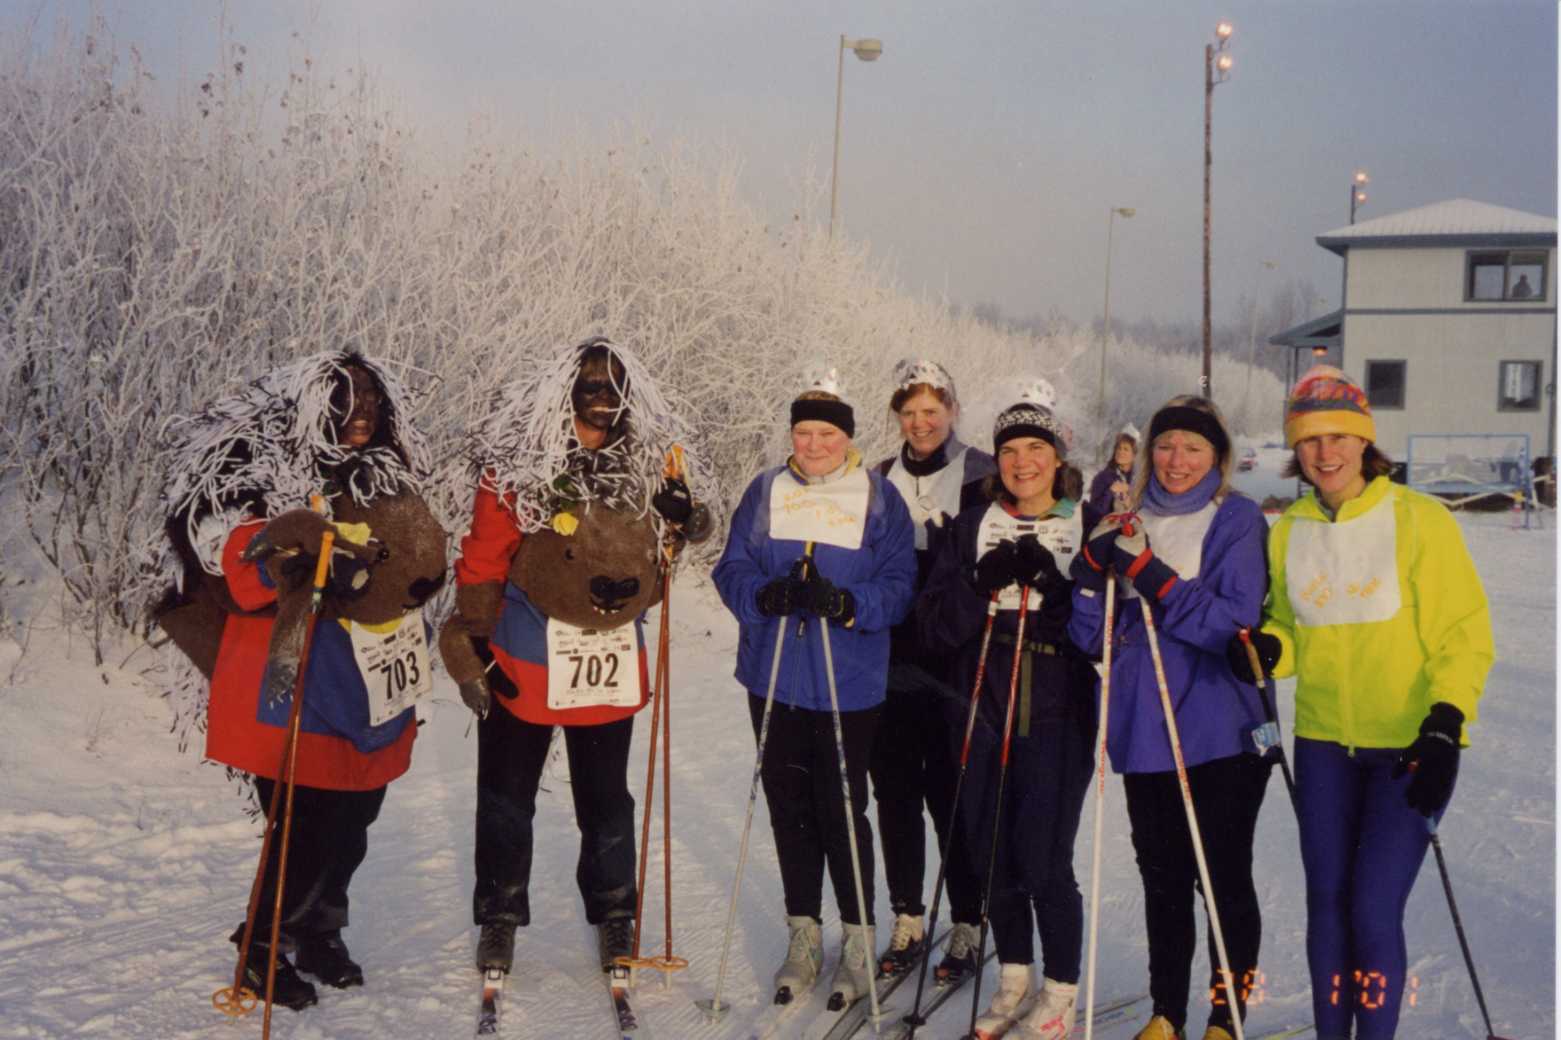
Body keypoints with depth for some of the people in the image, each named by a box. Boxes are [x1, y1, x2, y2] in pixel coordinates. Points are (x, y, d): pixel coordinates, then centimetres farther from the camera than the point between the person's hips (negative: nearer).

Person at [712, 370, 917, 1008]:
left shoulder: (879, 498, 0)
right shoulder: (765, 492, 8)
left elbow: (899, 587, -4)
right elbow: (731, 570, 4)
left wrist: (846, 604, -23)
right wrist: (766, 595, -17)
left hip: (848, 684, -3)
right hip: (773, 678, 3)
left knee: (842, 808, -1)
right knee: (788, 805, 9)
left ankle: (858, 939, 16)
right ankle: (803, 935, 23)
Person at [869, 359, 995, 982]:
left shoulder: (983, 479, -1)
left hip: (956, 668, -4)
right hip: (892, 664, 4)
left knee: (953, 796, -1)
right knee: (895, 795, 8)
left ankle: (968, 925, 13)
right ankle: (907, 921, 21)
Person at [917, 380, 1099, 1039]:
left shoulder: (1089, 527, 0)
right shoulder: (975, 527, 8)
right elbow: (936, 625, 2)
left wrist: (1051, 582, -20)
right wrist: (983, 583, -14)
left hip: (1058, 719, -3)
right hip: (986, 716, 4)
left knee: (1044, 863, -4)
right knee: (992, 854, 10)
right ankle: (1014, 979, 30)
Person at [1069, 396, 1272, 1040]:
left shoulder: (1239, 521, -3)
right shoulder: (1128, 525, 8)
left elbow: (1236, 620, -16)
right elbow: (1091, 636, 6)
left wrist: (1152, 577, -23)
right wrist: (1092, 571, -12)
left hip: (1220, 733, -4)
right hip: (1144, 728, 4)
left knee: (1224, 878, 5)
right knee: (1162, 877, 13)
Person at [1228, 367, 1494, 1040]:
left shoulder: (1419, 520, -8)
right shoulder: (1288, 532, 5)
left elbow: (1464, 631, -7)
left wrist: (1445, 725, -18)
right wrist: (1267, 649, -5)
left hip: (1410, 746, -4)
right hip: (1324, 740, 4)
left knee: (1374, 909, -8)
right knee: (1326, 901, 10)